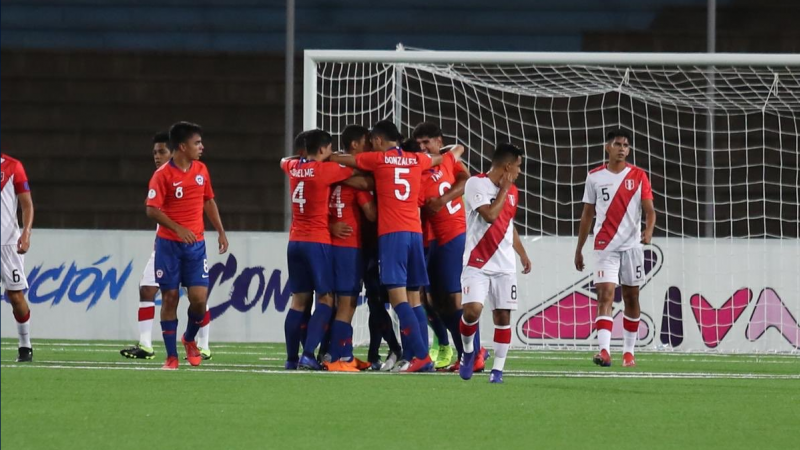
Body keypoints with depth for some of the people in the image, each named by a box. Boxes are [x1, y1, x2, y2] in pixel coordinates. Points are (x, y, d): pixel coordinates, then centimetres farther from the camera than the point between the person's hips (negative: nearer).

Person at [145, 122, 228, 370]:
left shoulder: (201, 170, 7)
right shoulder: (163, 175, -10)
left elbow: (209, 202, 19)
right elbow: (152, 210, -15)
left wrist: (221, 231, 14)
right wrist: (178, 229, -24)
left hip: (195, 244, 4)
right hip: (169, 244, -4)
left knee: (199, 298, -6)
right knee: (169, 297, -1)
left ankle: (190, 339, 23)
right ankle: (171, 356, 5)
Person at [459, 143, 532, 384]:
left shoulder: (512, 191, 13)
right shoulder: (476, 184, -9)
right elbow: (490, 215, -21)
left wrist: (522, 254, 25)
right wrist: (504, 189, -11)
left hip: (505, 266, 6)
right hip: (477, 263, -6)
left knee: (503, 316, 1)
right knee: (472, 310, -19)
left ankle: (498, 369, 7)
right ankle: (468, 352, 8)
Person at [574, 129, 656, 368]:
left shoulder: (638, 176, 2)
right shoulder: (595, 177, 4)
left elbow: (649, 210, -4)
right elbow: (587, 214, 11)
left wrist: (649, 230, -26)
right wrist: (579, 249, 12)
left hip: (632, 245, 1)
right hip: (605, 246, -1)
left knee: (631, 298, 9)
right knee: (605, 295, -15)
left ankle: (628, 351, 21)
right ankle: (604, 351, -25)